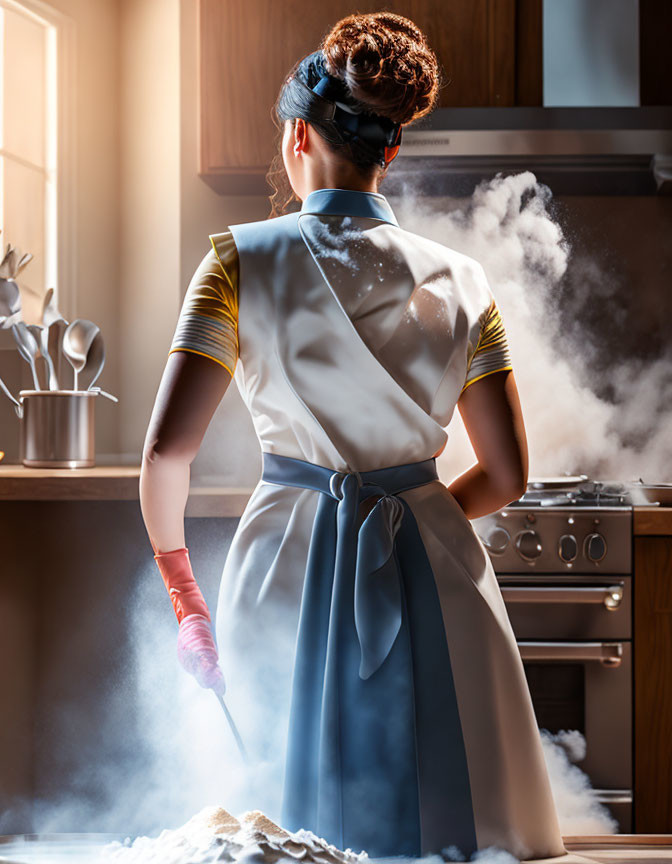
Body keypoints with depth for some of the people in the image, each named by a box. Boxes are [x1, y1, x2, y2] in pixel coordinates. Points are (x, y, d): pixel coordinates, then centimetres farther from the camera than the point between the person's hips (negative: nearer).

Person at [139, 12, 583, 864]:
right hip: (430, 569, 1)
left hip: (288, 568, -1)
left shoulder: (243, 261, -4)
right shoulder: (459, 281, 2)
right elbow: (506, 475, 4)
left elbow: (166, 448, -10)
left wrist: (179, 581, 5)